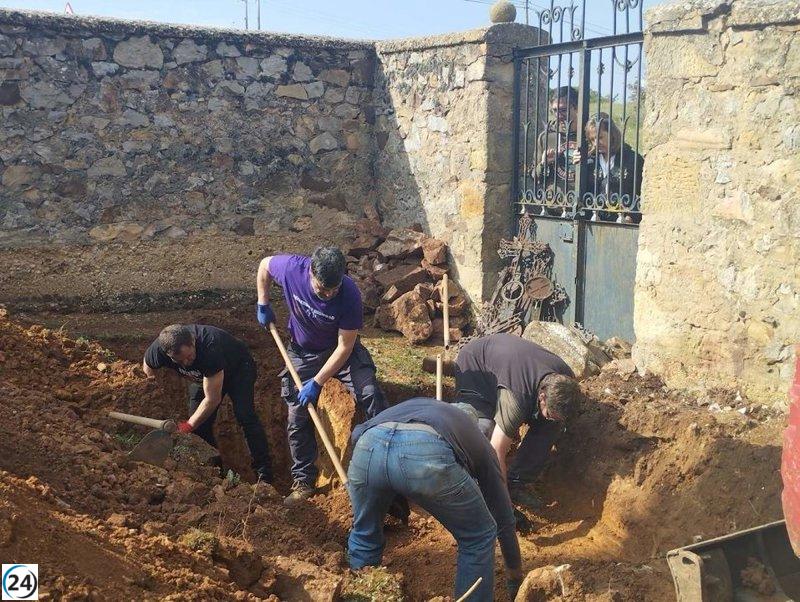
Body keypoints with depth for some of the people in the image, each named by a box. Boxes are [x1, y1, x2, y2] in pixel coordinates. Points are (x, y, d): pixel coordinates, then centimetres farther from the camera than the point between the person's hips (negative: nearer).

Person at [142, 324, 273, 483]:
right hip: (202, 375, 6)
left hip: (238, 367, -6)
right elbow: (147, 376, -5)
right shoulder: (157, 350, -29)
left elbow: (212, 399, -35)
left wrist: (188, 426, -29)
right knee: (200, 424, -5)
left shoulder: (210, 347, -44)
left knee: (244, 415, -23)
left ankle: (265, 474, -21)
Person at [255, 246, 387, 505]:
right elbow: (264, 265, -3)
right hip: (303, 353, 2)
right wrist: (263, 305, -5)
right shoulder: (291, 269, -28)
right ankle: (303, 481, 15)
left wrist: (317, 383, -25)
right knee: (298, 419, 2)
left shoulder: (349, 294, -33)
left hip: (342, 350, -2)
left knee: (370, 395, -21)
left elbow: (345, 346, -25)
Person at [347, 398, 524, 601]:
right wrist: (515, 573, 55)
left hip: (368, 445, 3)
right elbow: (503, 518, 42)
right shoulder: (477, 441, 38)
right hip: (428, 453, -3)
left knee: (364, 535, 33)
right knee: (478, 538, 24)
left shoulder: (412, 405, 47)